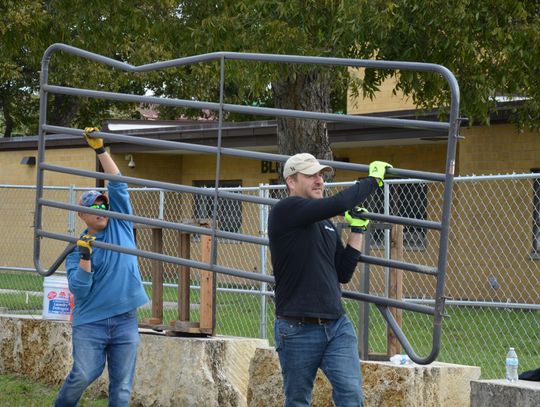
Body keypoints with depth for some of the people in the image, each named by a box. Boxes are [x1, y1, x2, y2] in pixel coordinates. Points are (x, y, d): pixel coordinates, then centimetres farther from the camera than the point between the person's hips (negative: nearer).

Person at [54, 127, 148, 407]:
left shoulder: (120, 226, 9)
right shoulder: (76, 248, 2)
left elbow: (118, 185, 3)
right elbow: (78, 290, -8)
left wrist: (100, 149, -3)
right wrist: (85, 257, -20)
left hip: (125, 320, 2)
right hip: (90, 321, -2)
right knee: (84, 374, -10)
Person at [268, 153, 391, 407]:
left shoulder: (327, 225, 16)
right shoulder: (285, 211, -8)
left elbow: (344, 273, 15)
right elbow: (339, 203, -20)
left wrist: (357, 229, 12)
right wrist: (374, 180, -7)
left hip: (338, 327, 6)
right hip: (298, 330, -6)